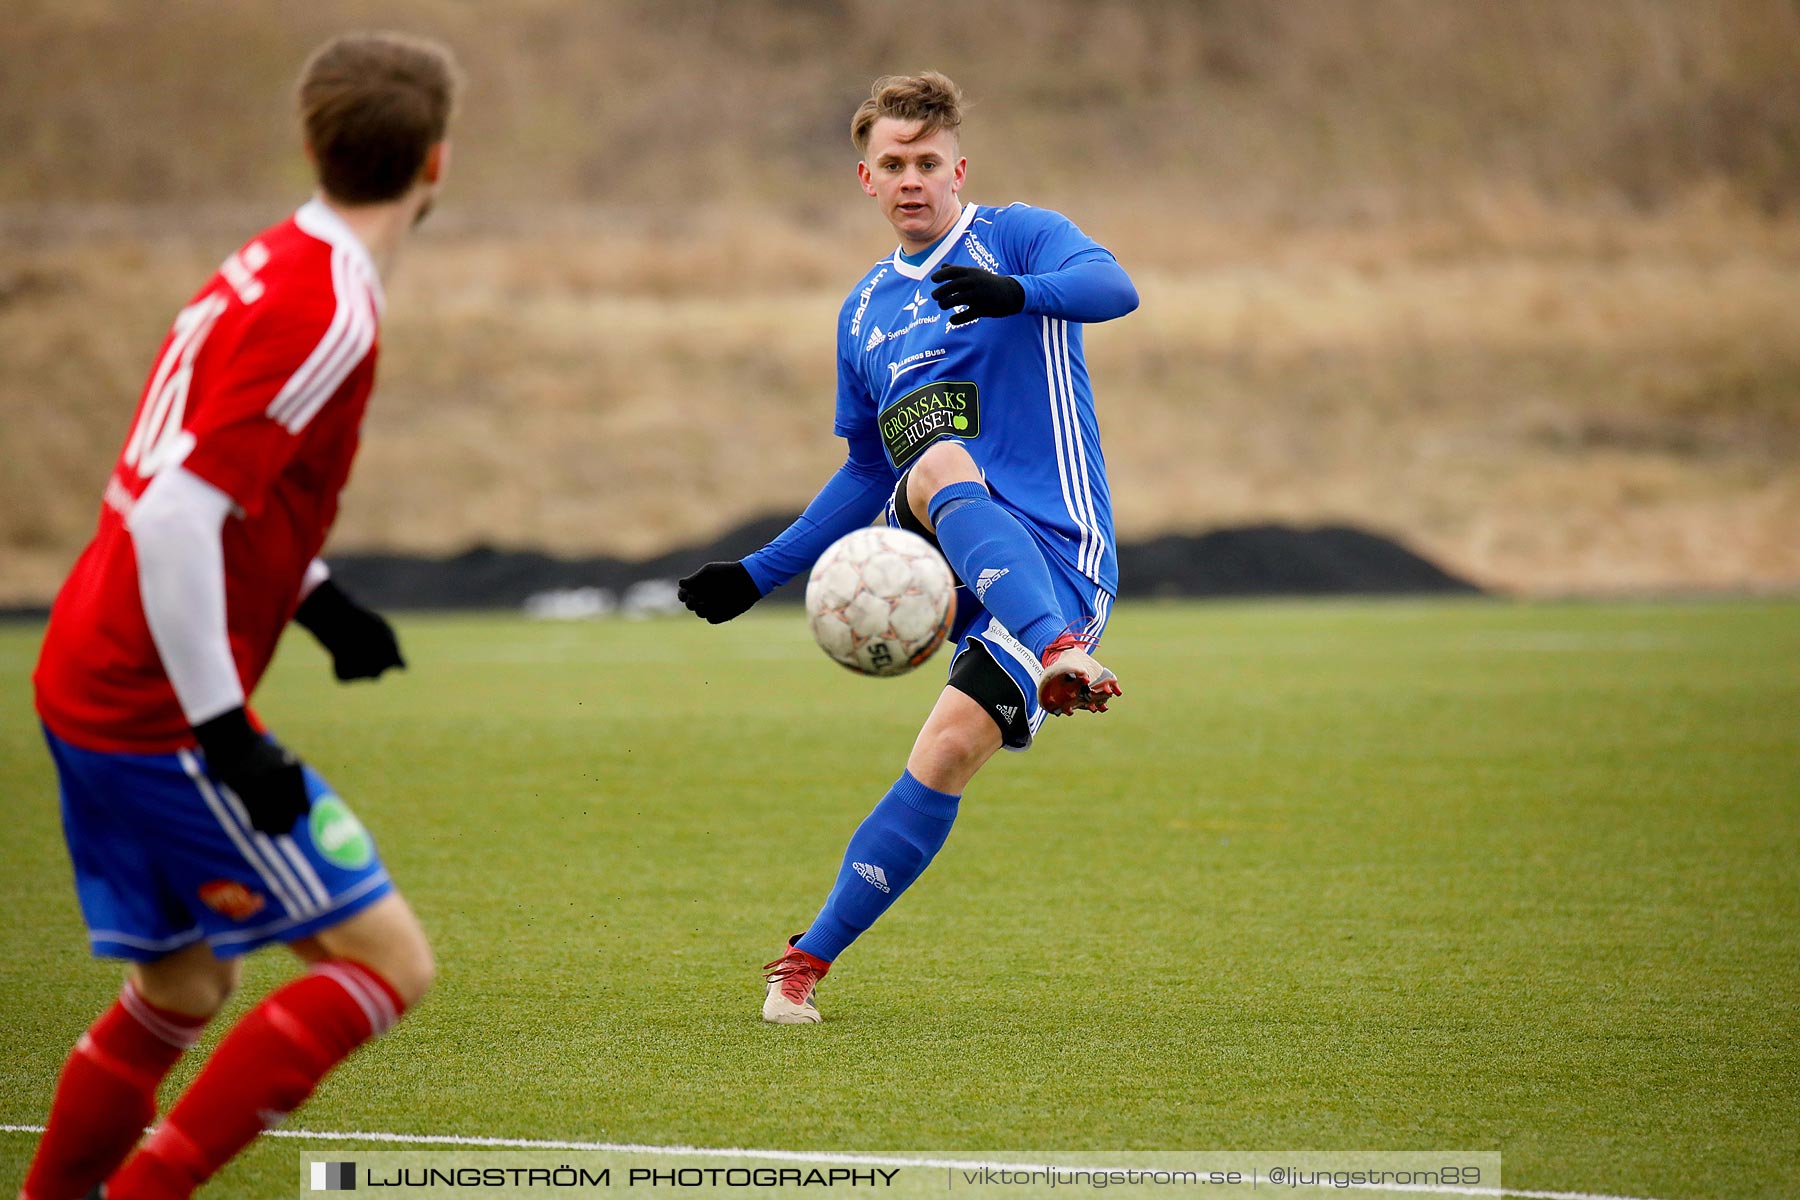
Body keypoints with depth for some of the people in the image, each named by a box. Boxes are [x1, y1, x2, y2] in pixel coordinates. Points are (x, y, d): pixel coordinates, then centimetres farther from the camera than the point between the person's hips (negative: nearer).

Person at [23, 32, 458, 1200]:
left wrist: (319, 599, 19)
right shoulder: (327, 313, -19)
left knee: (181, 986, 21)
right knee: (387, 961, -6)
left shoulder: (271, 266, 10)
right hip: (162, 713, -10)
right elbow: (175, 516, -26)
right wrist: (224, 730, -23)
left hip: (89, 693, 10)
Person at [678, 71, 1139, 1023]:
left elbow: (1112, 286, -21)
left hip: (1055, 554, -2)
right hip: (944, 556, 2)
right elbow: (866, 474, 32)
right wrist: (759, 574, 25)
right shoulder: (866, 311, 23)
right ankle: (1055, 654, -57)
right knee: (938, 464, -35)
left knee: (952, 748, -23)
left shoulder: (1018, 237, 4)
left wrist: (1018, 293, -42)